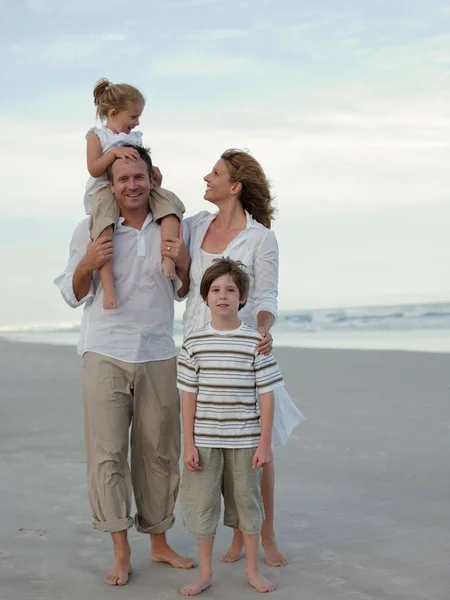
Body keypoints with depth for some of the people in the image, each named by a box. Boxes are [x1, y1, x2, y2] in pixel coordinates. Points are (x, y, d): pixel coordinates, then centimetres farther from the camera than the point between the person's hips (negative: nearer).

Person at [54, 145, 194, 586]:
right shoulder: (90, 230, 2)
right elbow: (72, 296, 4)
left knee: (158, 454, 8)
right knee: (107, 454, -5)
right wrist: (86, 266, -15)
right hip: (105, 355, -2)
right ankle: (121, 553, 3)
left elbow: (184, 293, 19)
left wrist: (185, 267, -3)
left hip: (158, 356, 2)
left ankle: (159, 542, 21)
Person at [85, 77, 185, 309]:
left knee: (169, 200, -20)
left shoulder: (135, 138, 21)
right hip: (106, 191, -5)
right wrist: (115, 152, -19)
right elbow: (94, 170, -8)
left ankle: (168, 259, -32)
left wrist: (152, 170, 1)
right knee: (102, 220, -36)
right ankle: (107, 284, -43)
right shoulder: (97, 136, 6)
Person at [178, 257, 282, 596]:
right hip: (205, 441, 1)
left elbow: (266, 396, -3)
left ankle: (253, 570, 28)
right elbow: (189, 396, 1)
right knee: (202, 504, 7)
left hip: (245, 441, -1)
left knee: (247, 502, 12)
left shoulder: (255, 342, -5)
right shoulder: (194, 343, -1)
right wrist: (189, 443, -2)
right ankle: (205, 572, 24)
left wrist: (265, 443, -6)